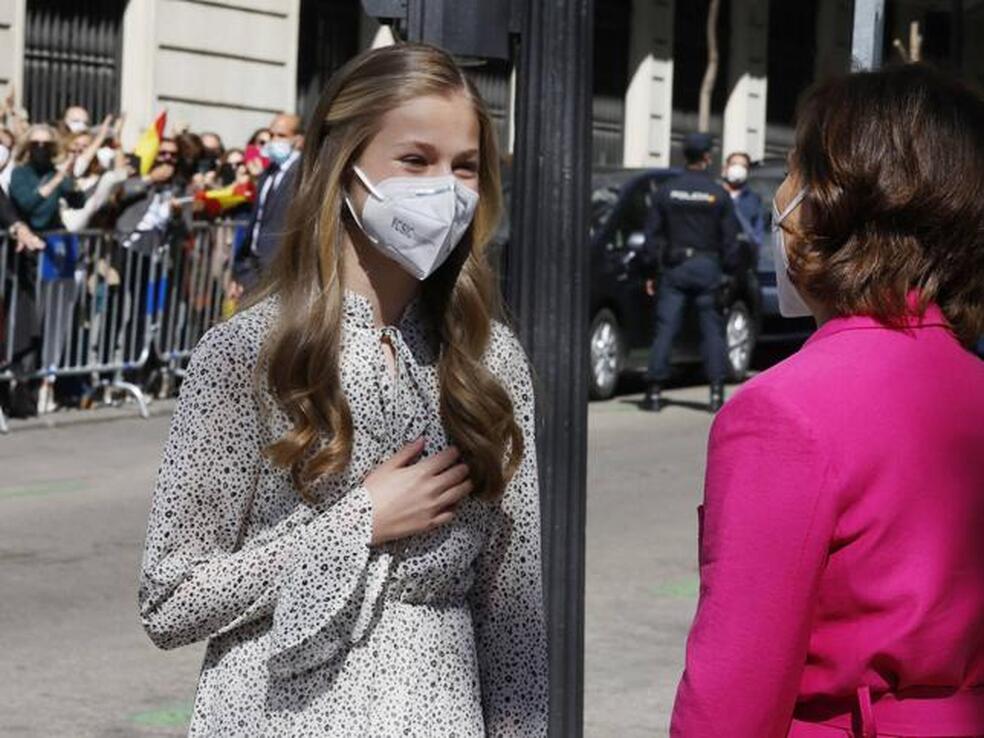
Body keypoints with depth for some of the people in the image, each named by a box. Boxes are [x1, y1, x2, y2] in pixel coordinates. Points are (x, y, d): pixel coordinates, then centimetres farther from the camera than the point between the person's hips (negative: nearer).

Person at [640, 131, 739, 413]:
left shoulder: (667, 191, 2)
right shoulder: (719, 194, -2)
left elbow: (653, 234, 3)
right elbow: (729, 239, -2)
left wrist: (650, 272, 8)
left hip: (674, 267, 1)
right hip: (707, 268, -1)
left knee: (665, 329, 1)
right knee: (712, 330, 4)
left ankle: (654, 392, -1)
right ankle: (717, 392, 0)